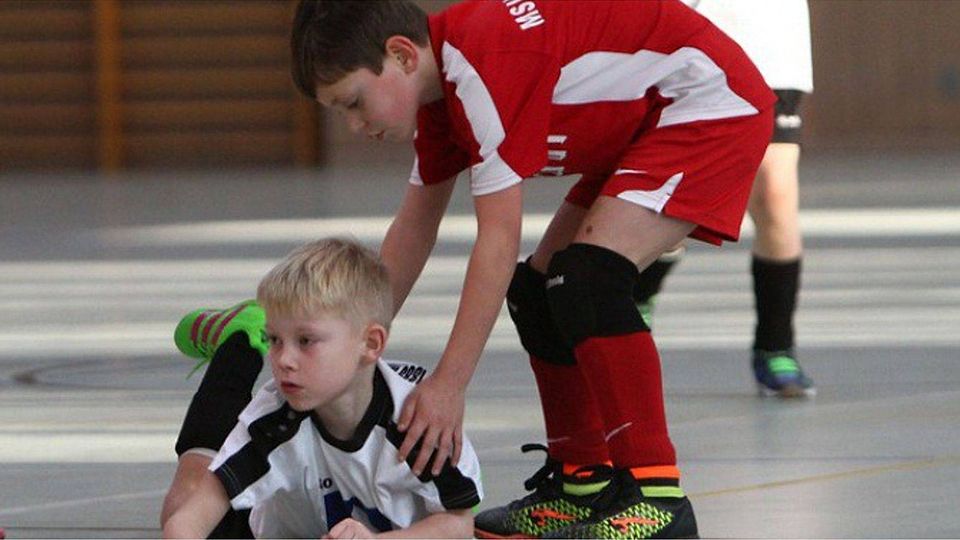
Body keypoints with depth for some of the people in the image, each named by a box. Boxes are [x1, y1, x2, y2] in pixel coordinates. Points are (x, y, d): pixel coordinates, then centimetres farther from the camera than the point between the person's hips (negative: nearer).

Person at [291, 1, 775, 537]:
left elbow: (499, 240, -29)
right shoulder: (438, 79, 2)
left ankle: (656, 495, -22)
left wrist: (449, 385, -27)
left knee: (587, 275, -24)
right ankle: (582, 481, 19)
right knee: (539, 288, 9)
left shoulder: (483, 66, -29)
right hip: (640, 124, 11)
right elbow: (414, 229, 14)